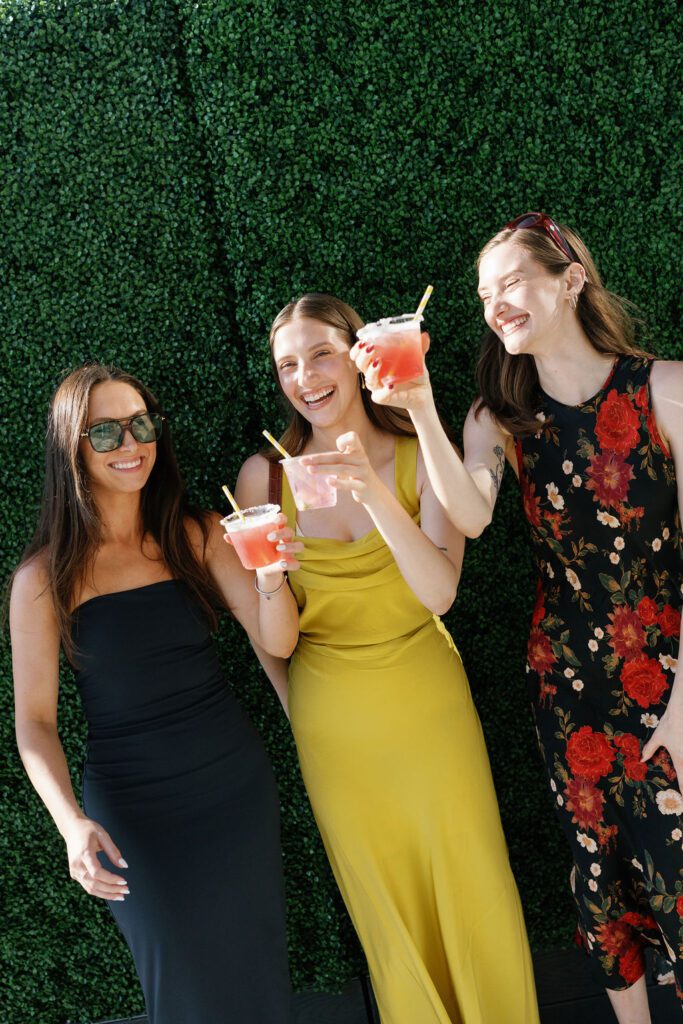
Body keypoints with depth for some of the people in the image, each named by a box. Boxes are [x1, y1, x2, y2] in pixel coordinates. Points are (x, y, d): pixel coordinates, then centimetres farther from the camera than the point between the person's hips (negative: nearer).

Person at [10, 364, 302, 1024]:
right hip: (132, 809, -2)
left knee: (257, 967, 16)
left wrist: (270, 581, -29)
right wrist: (71, 822, -22)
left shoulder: (197, 536, -3)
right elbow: (34, 720, -7)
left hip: (236, 783, 3)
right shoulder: (45, 577, -10)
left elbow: (278, 642, -8)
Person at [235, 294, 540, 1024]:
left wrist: (374, 492, -36)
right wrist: (295, 705, 5)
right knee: (381, 902, 16)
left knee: (470, 881, 11)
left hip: (429, 701, 0)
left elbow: (439, 592, -23)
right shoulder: (265, 476, -9)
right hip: (331, 722, 1)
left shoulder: (422, 457, -10)